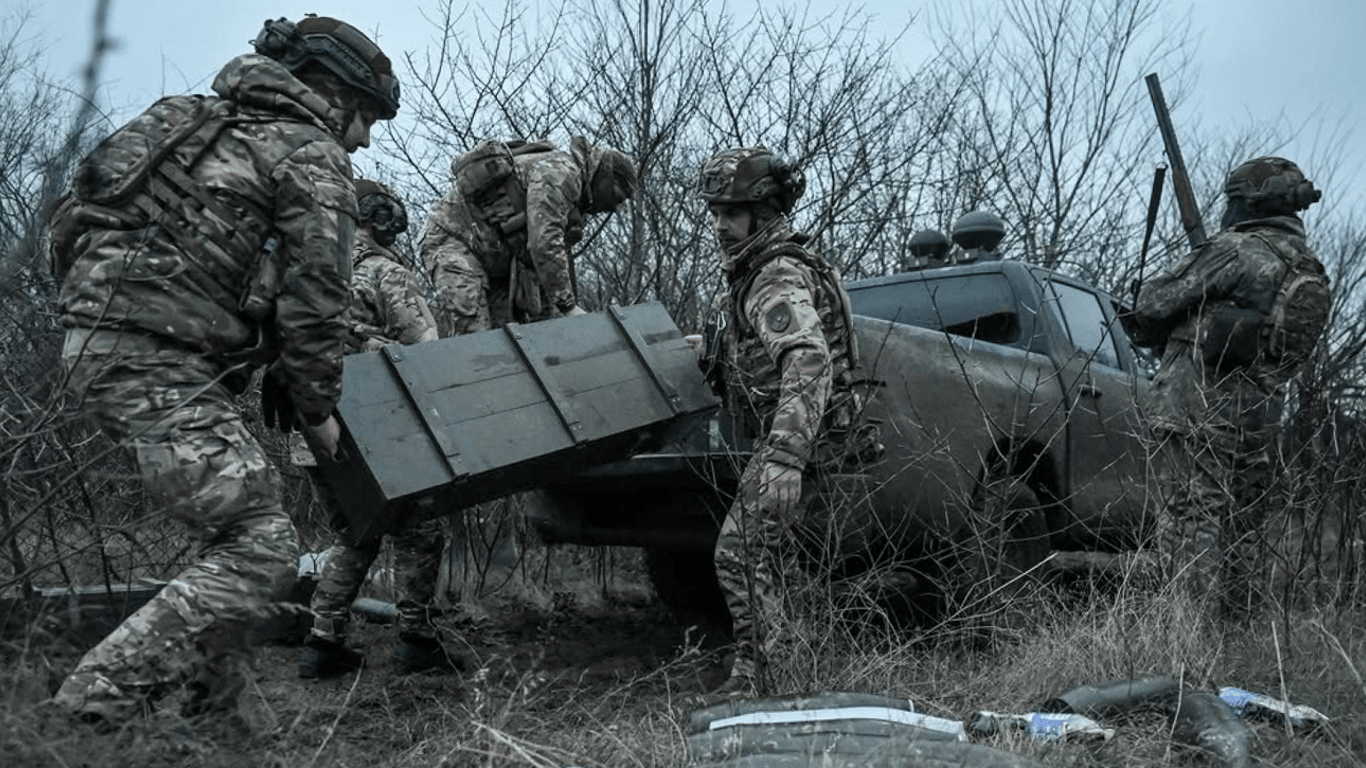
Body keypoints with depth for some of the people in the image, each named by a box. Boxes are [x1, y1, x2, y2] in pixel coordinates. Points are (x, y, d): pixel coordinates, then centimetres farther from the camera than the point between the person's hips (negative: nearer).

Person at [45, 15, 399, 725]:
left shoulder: (212, 125, 24)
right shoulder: (313, 157, -1)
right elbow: (313, 299, -7)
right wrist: (318, 410, 4)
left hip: (95, 341, 10)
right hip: (158, 361, -10)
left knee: (230, 522, 17)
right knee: (260, 546, -10)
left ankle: (212, 717, 19)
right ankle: (85, 713, -13)